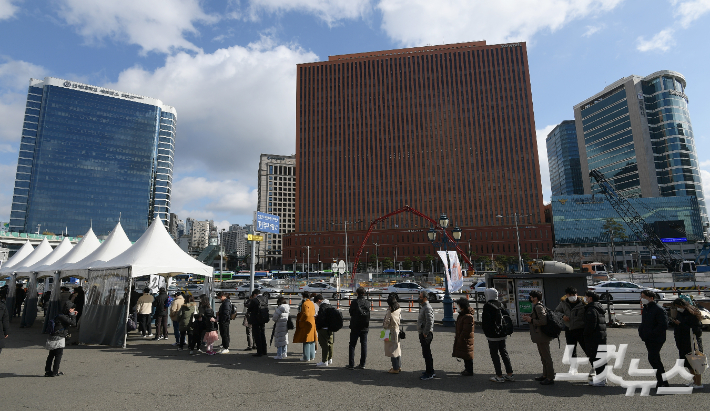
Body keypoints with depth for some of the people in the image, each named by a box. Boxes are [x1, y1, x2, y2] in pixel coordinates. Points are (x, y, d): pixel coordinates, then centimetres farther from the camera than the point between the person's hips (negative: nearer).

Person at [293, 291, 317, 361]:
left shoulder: (305, 304, -15)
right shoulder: (312, 304, 12)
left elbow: (306, 314, -23)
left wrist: (300, 320, -12)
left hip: (306, 324, -9)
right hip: (312, 324, 9)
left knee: (306, 341, -2)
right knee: (312, 341, 14)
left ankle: (306, 357, 3)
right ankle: (311, 356, 21)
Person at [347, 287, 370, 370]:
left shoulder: (354, 302, -13)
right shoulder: (368, 303, -3)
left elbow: (350, 312, -1)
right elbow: (367, 313, 7)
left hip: (355, 327, -3)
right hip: (365, 327, 3)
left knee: (352, 345, 7)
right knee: (364, 345, 10)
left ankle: (351, 364, 7)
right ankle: (362, 364, 12)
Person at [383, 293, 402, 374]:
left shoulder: (389, 312, -22)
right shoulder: (399, 310, -2)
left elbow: (386, 325, -16)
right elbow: (400, 320, 8)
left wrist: (384, 325, 2)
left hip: (391, 333, -7)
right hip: (398, 332, 7)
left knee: (392, 351, 3)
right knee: (398, 349, 17)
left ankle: (395, 369, 9)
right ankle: (399, 367, 27)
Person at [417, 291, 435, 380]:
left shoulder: (428, 308, -18)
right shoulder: (423, 307, 14)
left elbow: (429, 322, -25)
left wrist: (425, 333, -20)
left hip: (426, 335, -10)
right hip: (422, 333, 10)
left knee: (427, 353, -4)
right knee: (426, 353, 17)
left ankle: (429, 373, 3)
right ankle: (430, 371, 27)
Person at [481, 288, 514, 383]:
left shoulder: (487, 306, -15)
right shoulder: (500, 305, 7)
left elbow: (485, 321, -17)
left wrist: (486, 332, -4)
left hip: (492, 335, -7)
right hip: (502, 333, 8)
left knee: (494, 354, 0)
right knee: (504, 352, 14)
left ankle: (499, 376, 1)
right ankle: (509, 374, 18)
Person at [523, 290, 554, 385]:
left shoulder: (538, 307, -19)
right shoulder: (537, 306, 13)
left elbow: (543, 321, -27)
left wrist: (531, 320, -19)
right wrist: (529, 316, 9)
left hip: (542, 337, -11)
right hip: (540, 337, 11)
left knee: (546, 357, -2)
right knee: (544, 357, 20)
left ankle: (550, 378, 6)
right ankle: (545, 375, 32)